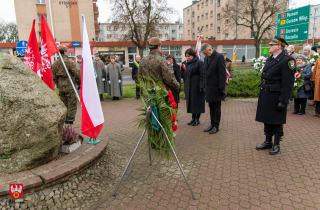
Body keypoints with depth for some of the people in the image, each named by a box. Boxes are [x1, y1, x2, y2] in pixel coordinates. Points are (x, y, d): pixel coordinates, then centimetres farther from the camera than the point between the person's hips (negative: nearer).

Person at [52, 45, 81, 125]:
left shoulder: (55, 63, 9)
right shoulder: (69, 61, -11)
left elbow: (54, 77, 15)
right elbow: (77, 73, -16)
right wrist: (80, 82, -3)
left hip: (61, 88, 7)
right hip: (70, 87, -7)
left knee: (64, 105, 16)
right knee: (72, 106, 1)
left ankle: (63, 121, 21)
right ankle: (69, 122, 2)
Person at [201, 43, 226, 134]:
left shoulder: (219, 57, -12)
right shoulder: (206, 58, 12)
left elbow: (222, 74, -15)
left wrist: (221, 88, -17)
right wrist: (205, 86, 11)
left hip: (216, 88, -8)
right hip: (209, 88, 8)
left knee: (217, 108, 2)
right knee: (211, 107, 15)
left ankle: (216, 126, 12)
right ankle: (212, 124, 26)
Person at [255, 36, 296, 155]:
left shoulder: (287, 60, -13)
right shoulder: (269, 59, 12)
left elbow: (288, 83, -16)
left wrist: (283, 101, -19)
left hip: (276, 96, -8)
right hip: (265, 96, 8)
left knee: (276, 121, 4)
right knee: (267, 120, 15)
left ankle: (276, 144, 20)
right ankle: (268, 142, 29)